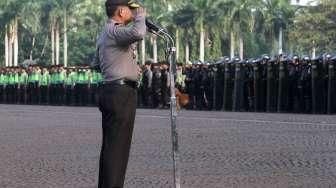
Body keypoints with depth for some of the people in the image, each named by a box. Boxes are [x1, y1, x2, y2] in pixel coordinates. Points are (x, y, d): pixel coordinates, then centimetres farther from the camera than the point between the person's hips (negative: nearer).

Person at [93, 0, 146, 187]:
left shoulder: (105, 33, 20)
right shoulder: (114, 30, -12)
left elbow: (97, 64, 32)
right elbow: (138, 33, -34)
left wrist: (130, 67, 30)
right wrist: (141, 15, -14)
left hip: (110, 92, 10)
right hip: (122, 93, -10)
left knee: (110, 146, 13)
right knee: (118, 146, -11)